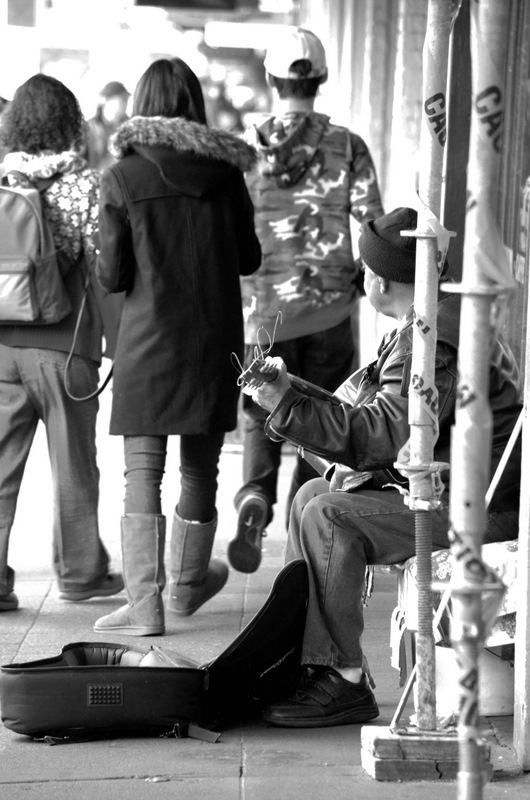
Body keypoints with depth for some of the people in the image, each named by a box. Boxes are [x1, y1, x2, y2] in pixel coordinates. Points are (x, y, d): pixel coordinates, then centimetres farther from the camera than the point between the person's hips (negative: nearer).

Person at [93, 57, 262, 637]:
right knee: (200, 467, 15)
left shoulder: (122, 178, -8)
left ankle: (145, 605, -6)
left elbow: (111, 277, -7)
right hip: (215, 335, 3)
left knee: (143, 472, -1)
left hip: (148, 339, -3)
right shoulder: (224, 171, -1)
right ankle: (187, 584, 31)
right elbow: (248, 258, 6)